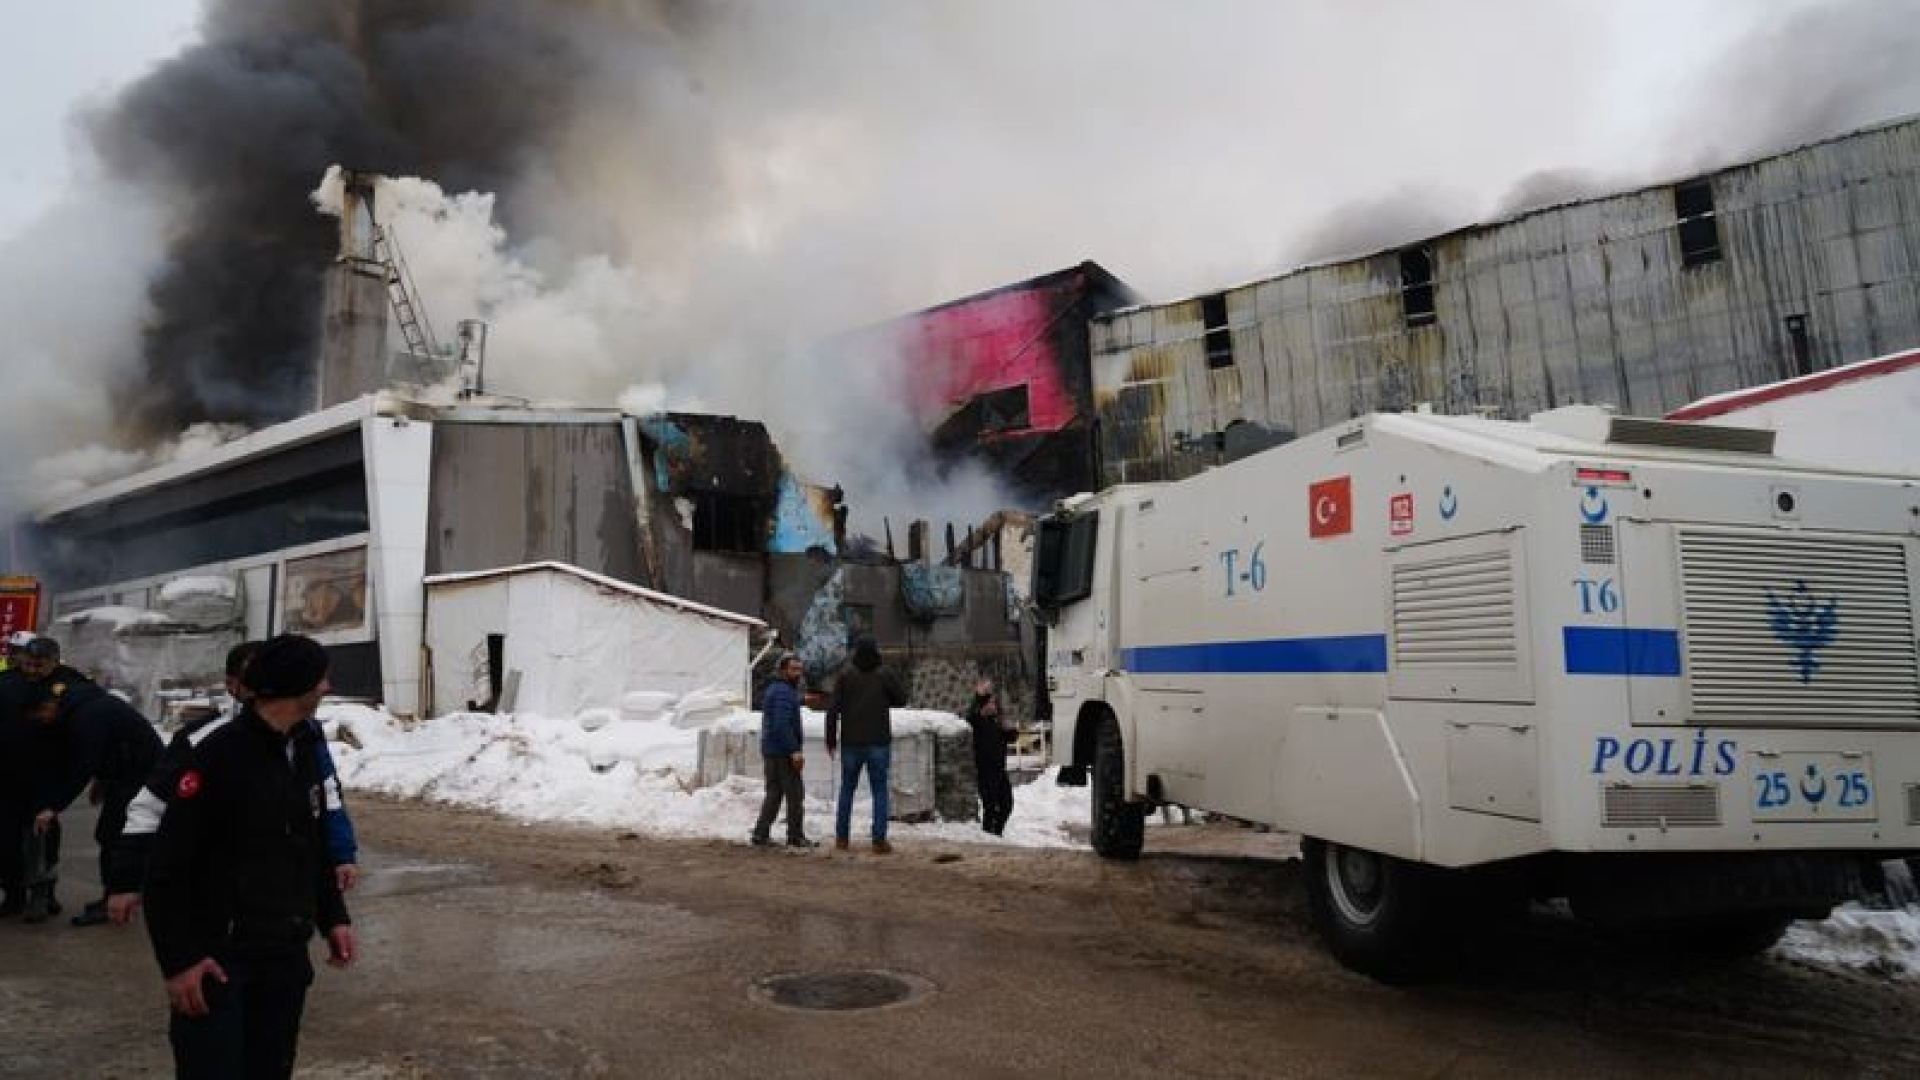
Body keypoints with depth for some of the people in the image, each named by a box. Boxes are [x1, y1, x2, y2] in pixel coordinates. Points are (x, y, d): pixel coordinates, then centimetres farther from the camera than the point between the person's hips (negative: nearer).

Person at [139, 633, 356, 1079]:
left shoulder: (304, 749, 7)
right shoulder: (215, 752, -16)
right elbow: (166, 867, -16)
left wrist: (333, 917, 13)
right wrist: (178, 959, -17)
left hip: (286, 954, 7)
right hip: (217, 957, -7)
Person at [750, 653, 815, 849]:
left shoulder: (773, 690, 17)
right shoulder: (784, 692, -16)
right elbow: (782, 725, -25)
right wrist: (794, 751, -25)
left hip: (770, 751, 10)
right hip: (783, 753, -10)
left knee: (774, 793, 13)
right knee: (795, 794, -2)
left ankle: (761, 834, 11)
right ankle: (796, 836, 2)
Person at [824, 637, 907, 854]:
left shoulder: (845, 675, -3)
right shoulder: (885, 675, -4)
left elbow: (833, 709, -5)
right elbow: (901, 699, 7)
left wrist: (831, 739, 2)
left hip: (851, 743, 1)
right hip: (879, 743, -1)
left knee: (847, 790, 14)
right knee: (880, 791, 4)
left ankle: (841, 838, 16)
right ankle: (879, 840, -1)